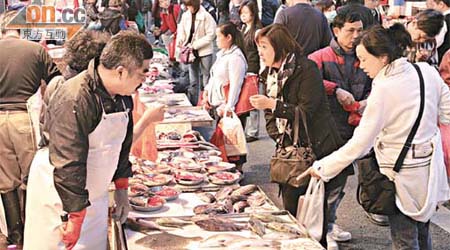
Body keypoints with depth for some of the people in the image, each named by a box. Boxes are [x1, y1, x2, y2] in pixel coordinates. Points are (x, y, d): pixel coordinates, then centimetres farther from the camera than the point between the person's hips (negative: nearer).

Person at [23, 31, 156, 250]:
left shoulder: (122, 96, 1)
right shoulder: (75, 100, -28)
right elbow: (68, 164, -28)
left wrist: (121, 189, 14)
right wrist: (74, 216, -24)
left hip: (94, 196, 8)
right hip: (59, 198, -7)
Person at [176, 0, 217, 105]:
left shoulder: (206, 16, -14)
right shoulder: (185, 16, 0)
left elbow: (210, 35, -16)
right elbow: (181, 31, 8)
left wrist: (194, 45, -19)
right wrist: (179, 42, -12)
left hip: (204, 52, -5)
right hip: (192, 52, 5)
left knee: (206, 80, 2)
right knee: (193, 81, 14)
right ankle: (192, 104, 24)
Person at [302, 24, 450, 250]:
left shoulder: (383, 90, -23)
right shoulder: (427, 71, -5)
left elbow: (360, 144, -20)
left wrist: (322, 168, -12)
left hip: (404, 175, -7)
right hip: (431, 167, 7)